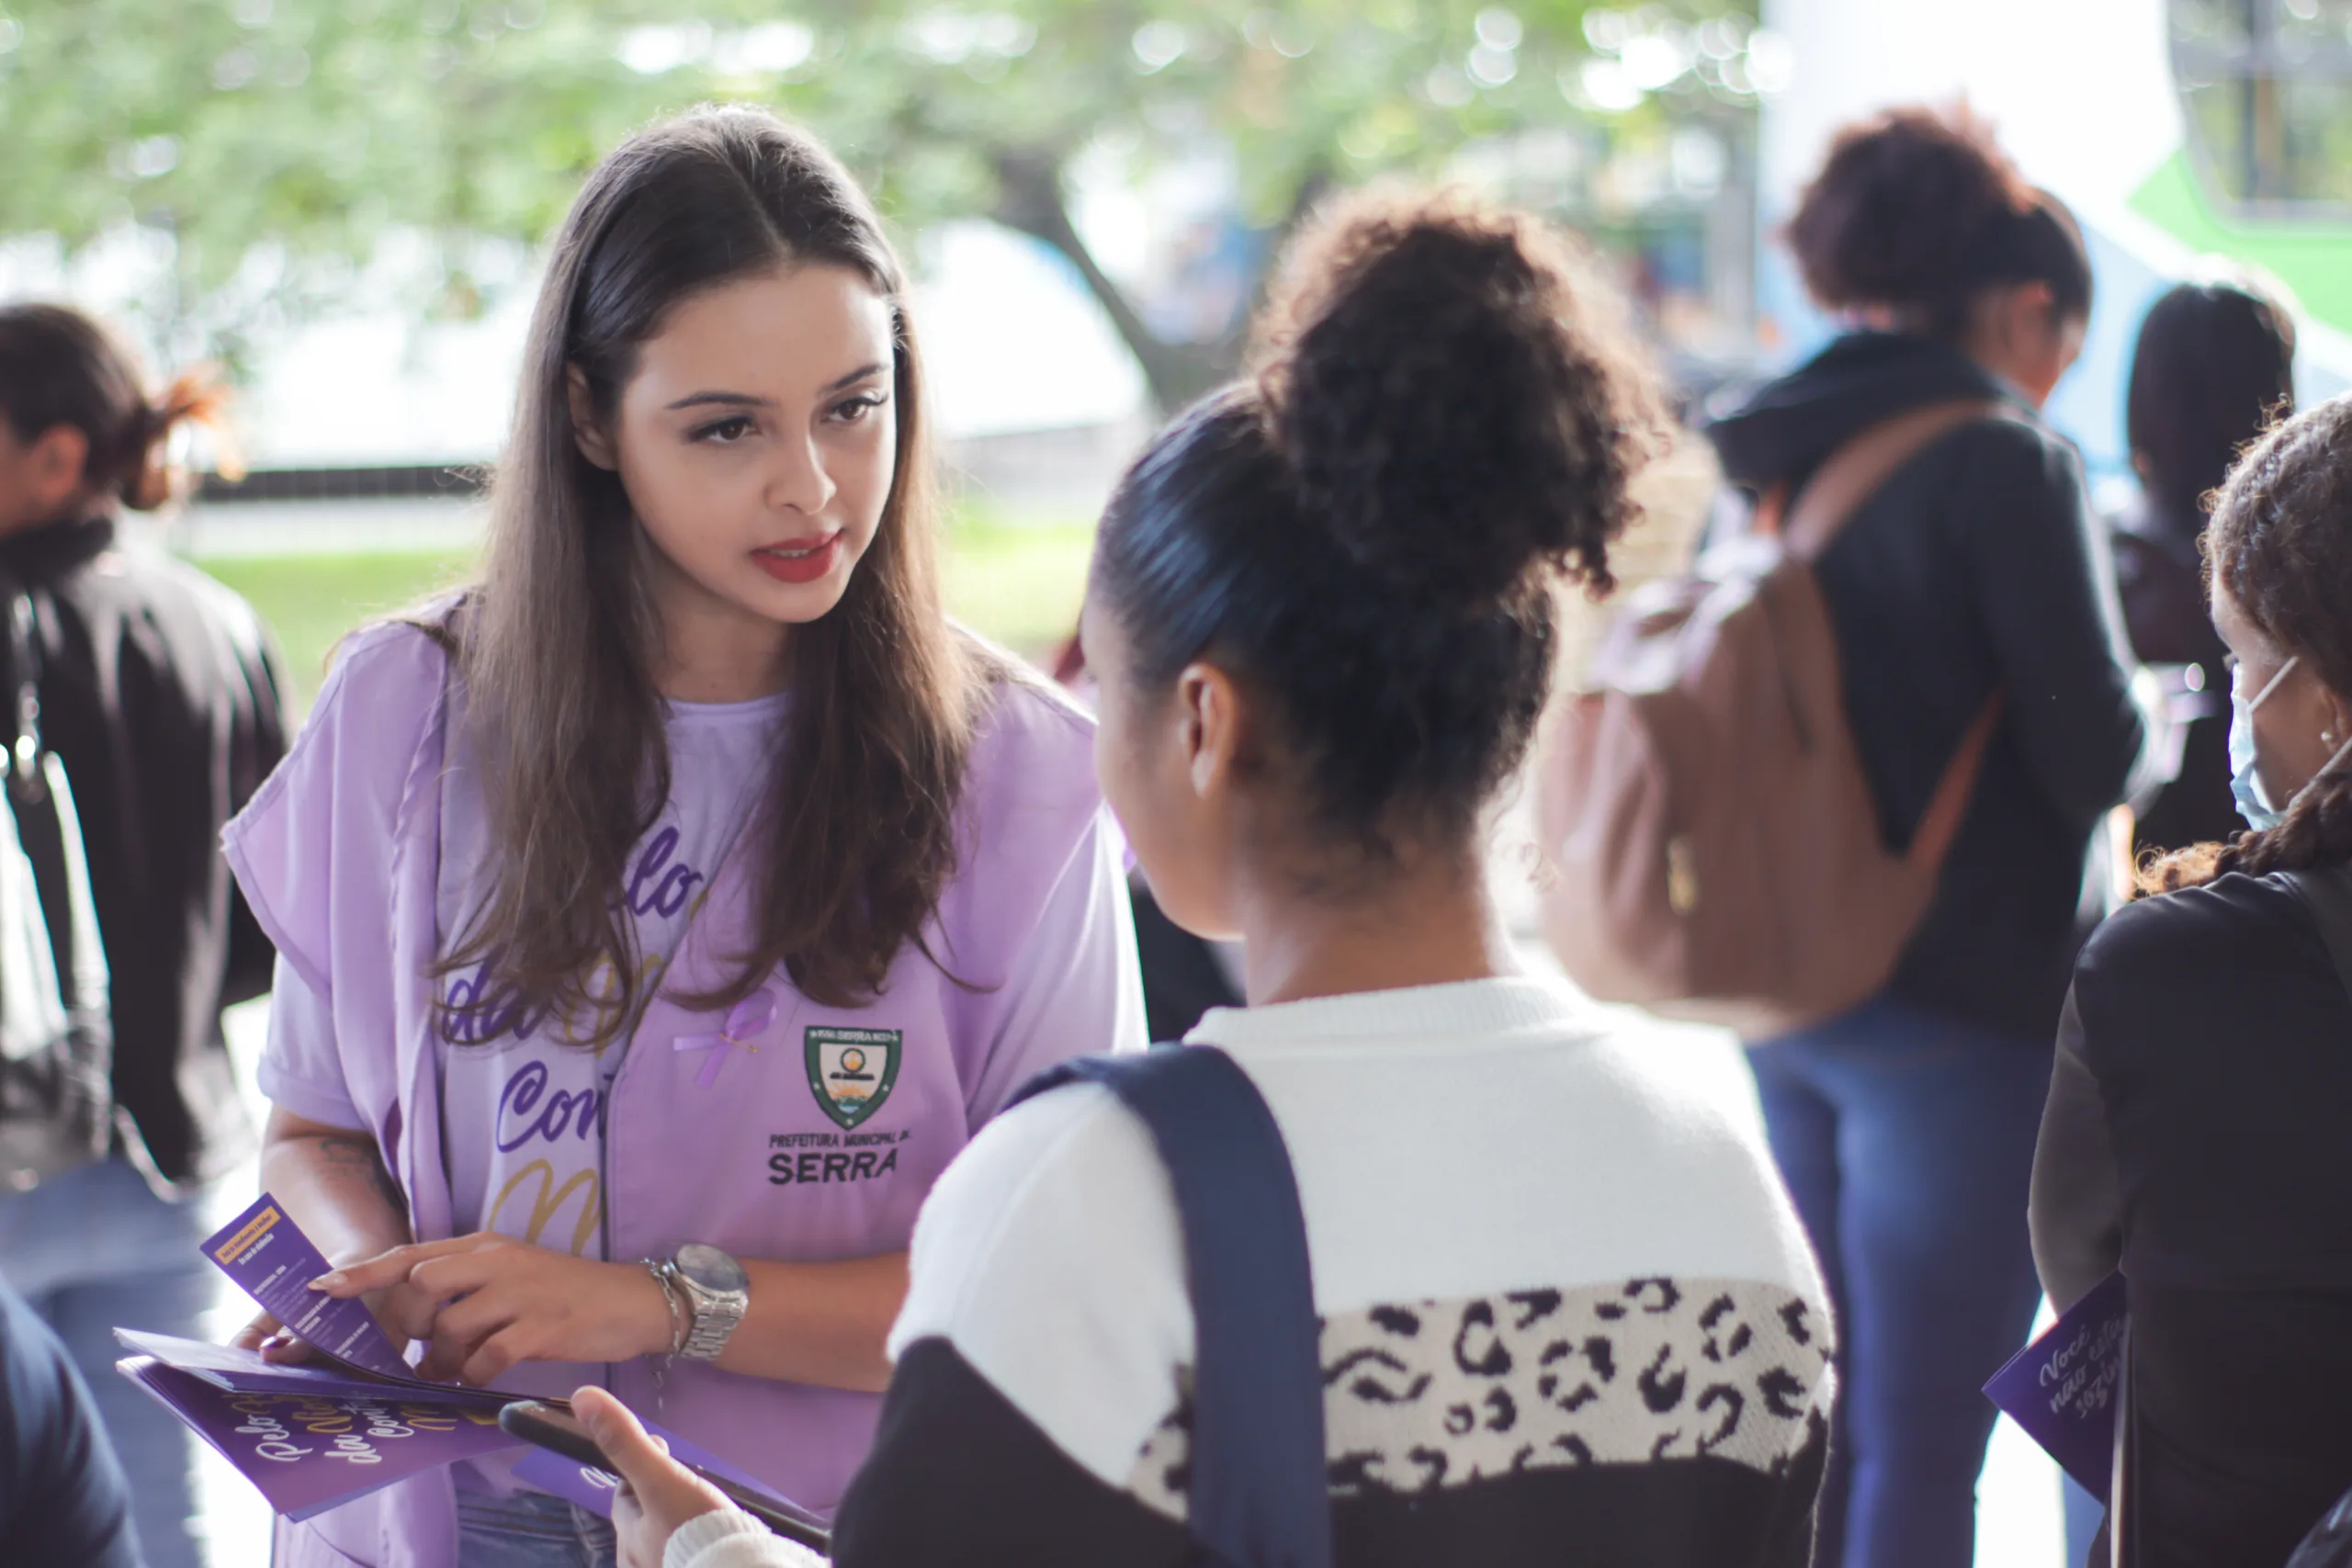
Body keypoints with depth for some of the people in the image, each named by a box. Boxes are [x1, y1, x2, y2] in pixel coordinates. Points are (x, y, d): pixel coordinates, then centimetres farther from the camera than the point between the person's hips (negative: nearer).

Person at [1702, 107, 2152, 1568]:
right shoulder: (2004, 459, -13)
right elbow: (2096, 752, -13)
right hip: (1961, 1001, -8)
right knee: (1924, 1443, -2)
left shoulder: (1777, 469, 10)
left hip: (1789, 994, 8)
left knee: (1827, 1429, 17)